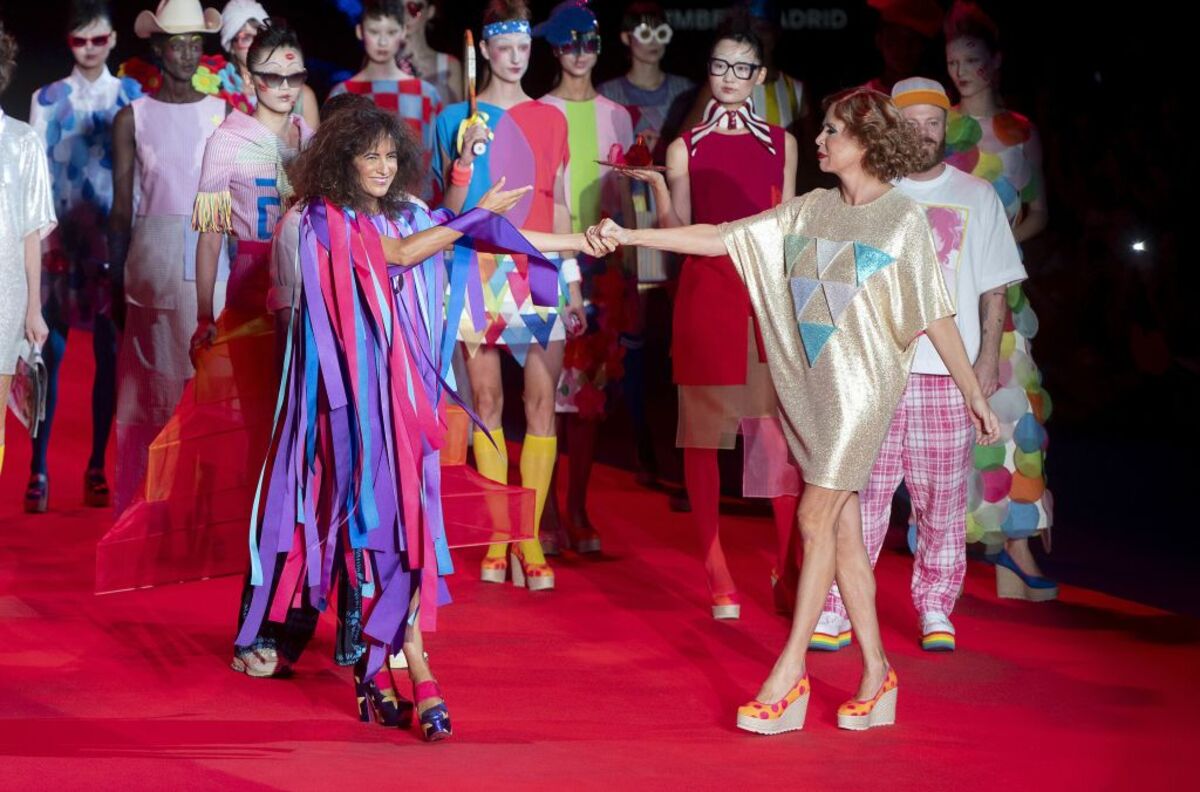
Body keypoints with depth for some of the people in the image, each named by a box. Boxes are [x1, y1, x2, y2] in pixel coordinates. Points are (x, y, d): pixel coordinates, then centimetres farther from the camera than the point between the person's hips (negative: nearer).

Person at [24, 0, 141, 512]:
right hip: (61, 235, -1)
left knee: (109, 354, 3)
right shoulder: (48, 98, 6)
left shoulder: (132, 95, 7)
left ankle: (97, 468, 9)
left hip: (115, 235, 1)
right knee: (50, 352, -5)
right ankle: (39, 468, -2)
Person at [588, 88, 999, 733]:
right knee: (842, 527, 6)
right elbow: (718, 239, 9)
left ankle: (790, 671, -5)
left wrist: (973, 393, -1)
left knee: (816, 518, -10)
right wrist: (629, 236, 4)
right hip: (806, 382, 5)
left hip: (862, 384, -5)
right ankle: (876, 674, 13)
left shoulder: (904, 218, -2)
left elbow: (935, 315, -1)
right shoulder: (808, 211, 10)